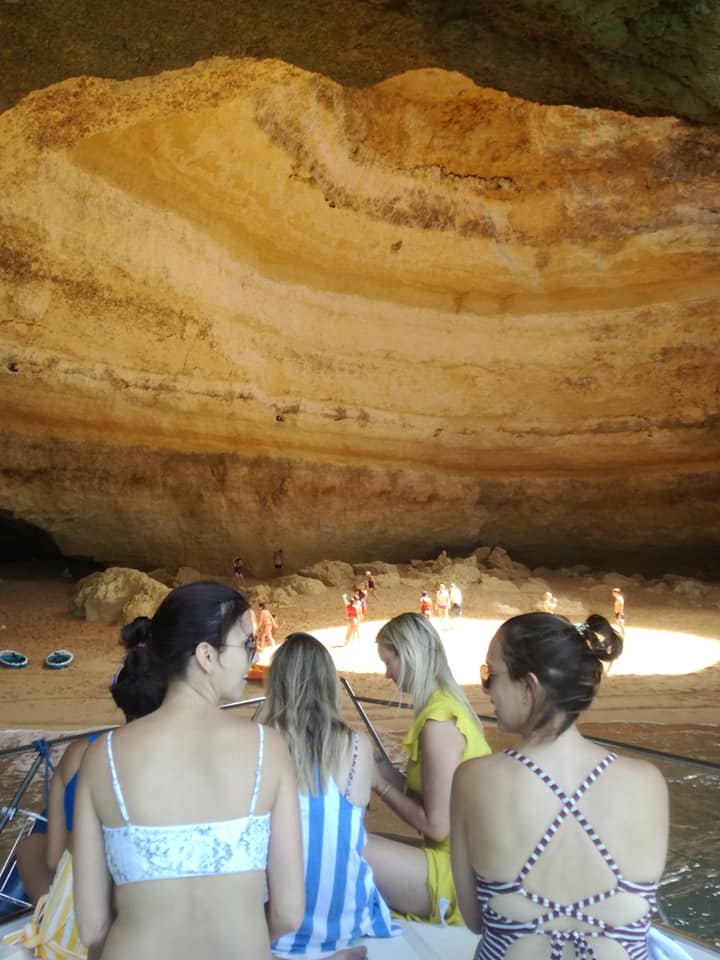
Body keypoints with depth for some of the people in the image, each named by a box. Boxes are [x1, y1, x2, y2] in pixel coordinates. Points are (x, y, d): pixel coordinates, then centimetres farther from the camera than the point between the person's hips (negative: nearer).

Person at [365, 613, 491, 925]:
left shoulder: (438, 723, -21)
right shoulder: (447, 704, 6)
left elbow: (437, 825, -19)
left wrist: (382, 784, -9)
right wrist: (389, 774, 1)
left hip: (455, 876, -9)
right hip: (450, 856, 9)